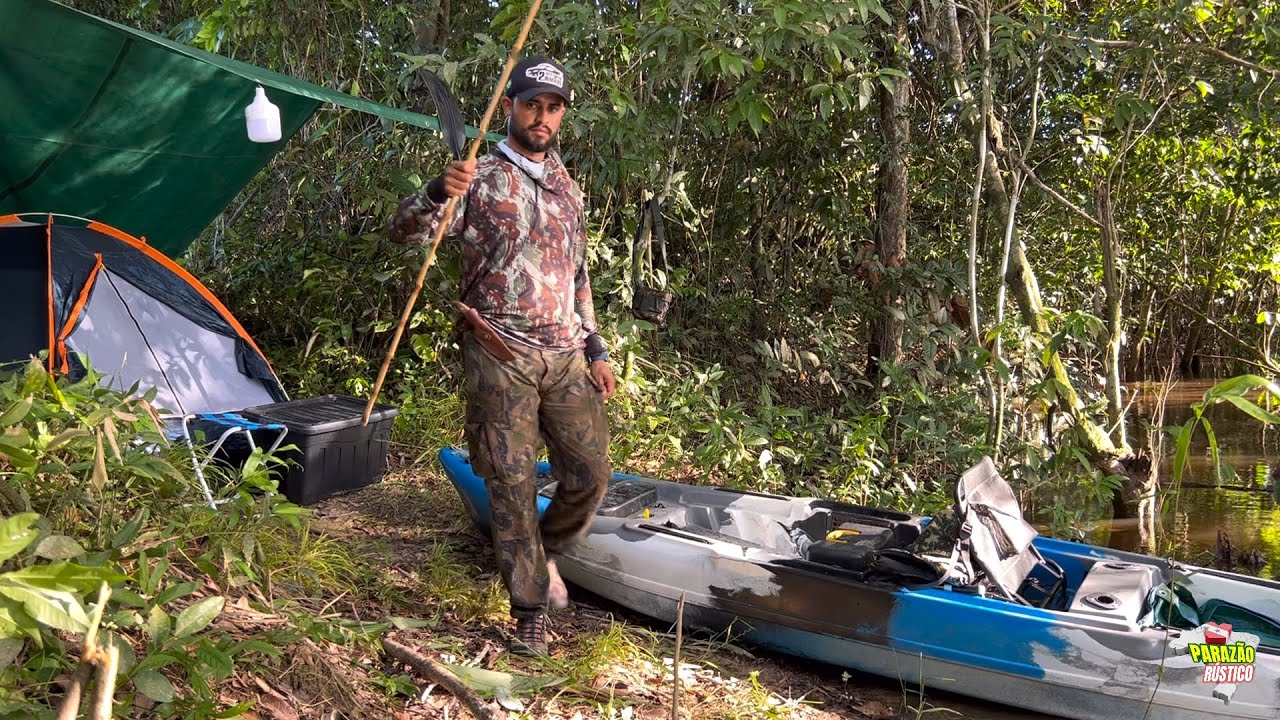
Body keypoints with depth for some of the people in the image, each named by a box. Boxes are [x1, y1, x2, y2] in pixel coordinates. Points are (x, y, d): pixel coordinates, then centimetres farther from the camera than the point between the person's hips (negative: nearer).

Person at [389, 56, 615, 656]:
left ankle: (545, 553, 30)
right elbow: (405, 232, -13)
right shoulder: (479, 178, -1)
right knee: (512, 483, 0)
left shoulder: (567, 188, 16)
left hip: (565, 357, 5)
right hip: (500, 357, -5)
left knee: (590, 474, 3)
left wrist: (595, 349, 16)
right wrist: (437, 193, -34)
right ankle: (530, 608, 13)